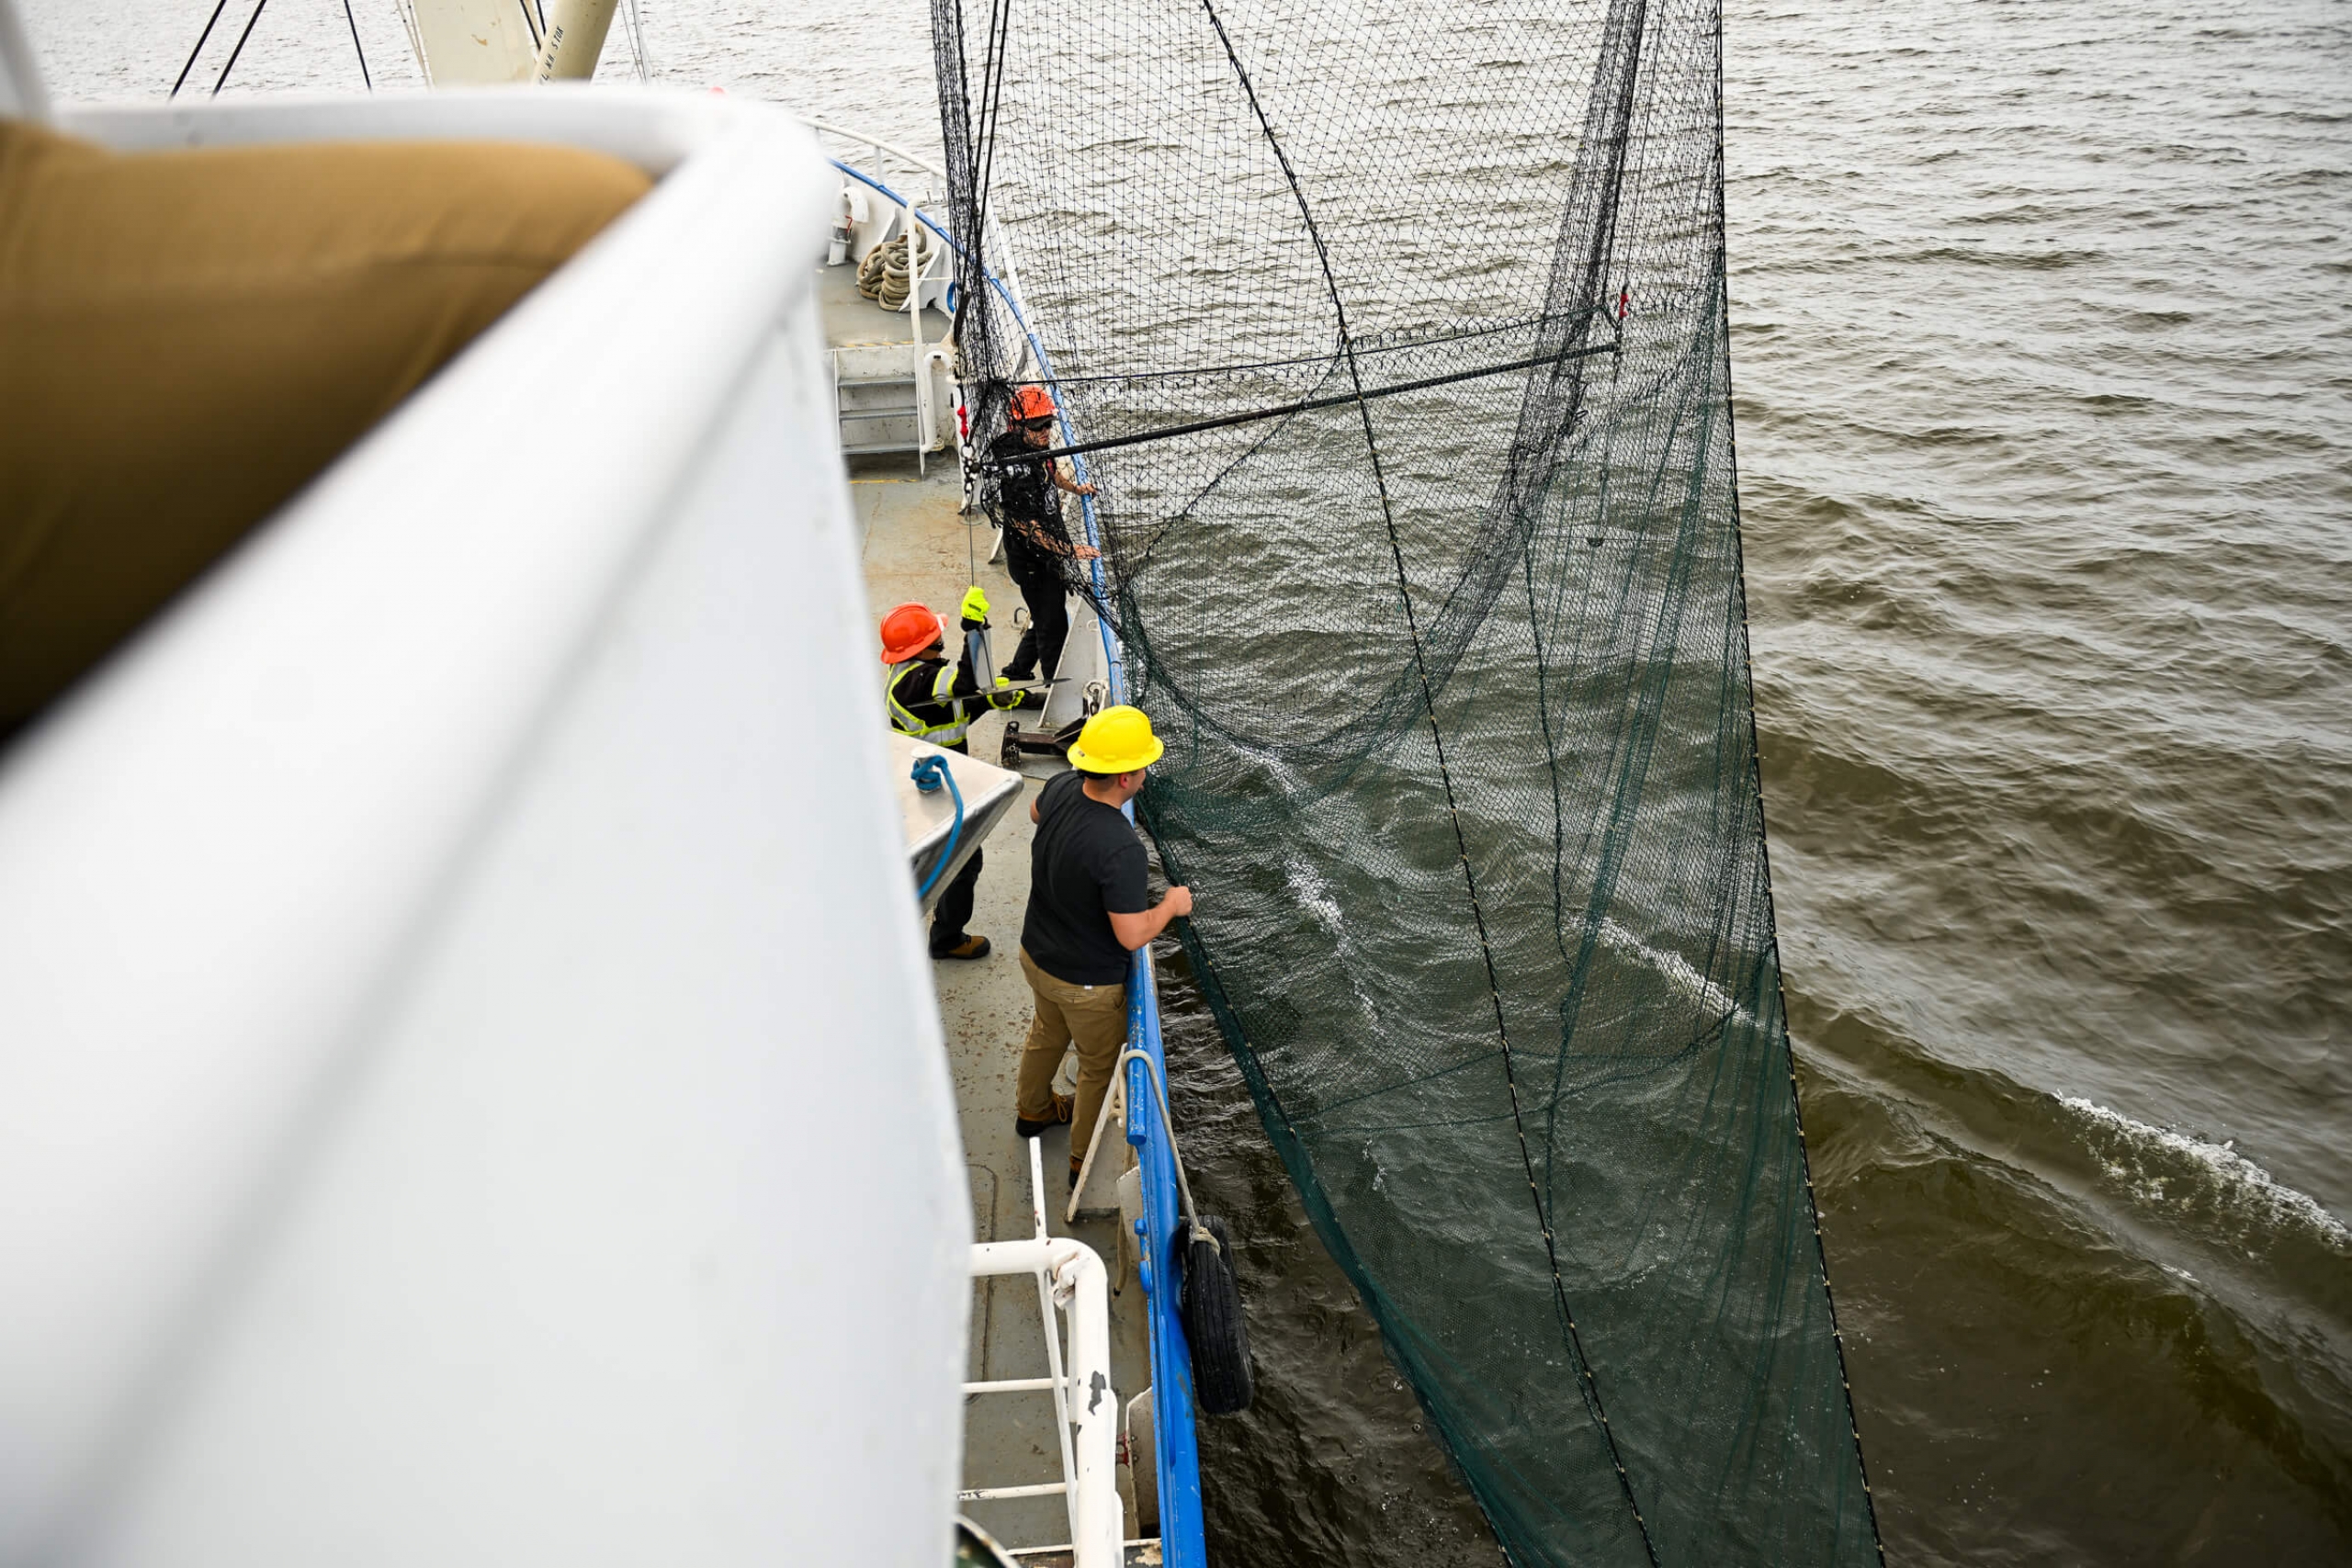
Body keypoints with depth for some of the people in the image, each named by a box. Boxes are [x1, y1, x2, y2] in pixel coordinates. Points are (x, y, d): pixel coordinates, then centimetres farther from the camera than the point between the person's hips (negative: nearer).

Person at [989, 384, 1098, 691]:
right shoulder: (1015, 471, -30)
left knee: (1046, 617, 23)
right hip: (1031, 560, -10)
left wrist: (1074, 488, 30)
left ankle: (1017, 673, 42)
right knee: (1053, 626, 1)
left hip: (1051, 553, 10)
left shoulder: (1038, 446, -1)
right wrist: (1070, 551, -31)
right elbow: (1029, 528, -31)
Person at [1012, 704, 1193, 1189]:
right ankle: (1087, 1162, 41)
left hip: (1036, 955, 7)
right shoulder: (1121, 849, -39)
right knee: (1099, 1066, 20)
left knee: (1046, 1034, 34)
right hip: (1087, 982, -7)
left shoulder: (1062, 788, -16)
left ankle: (1032, 1110, 60)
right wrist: (1172, 904, -16)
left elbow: (1036, 812, 10)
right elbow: (1132, 935, -32)